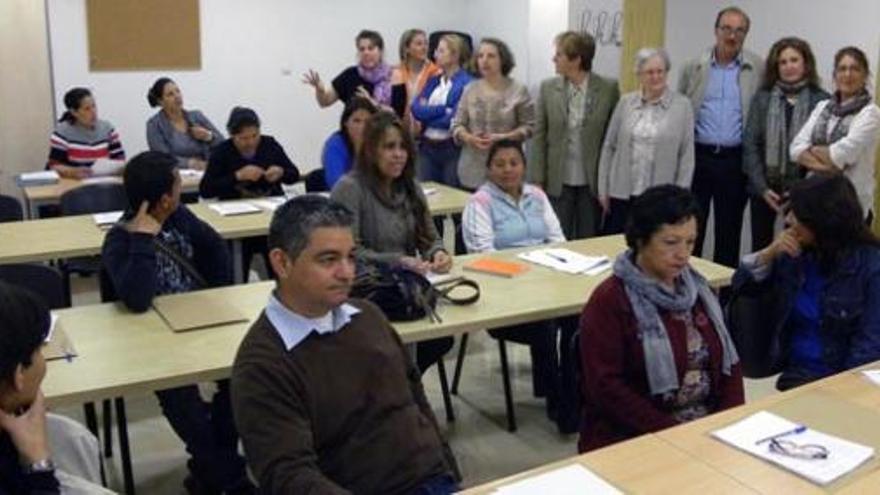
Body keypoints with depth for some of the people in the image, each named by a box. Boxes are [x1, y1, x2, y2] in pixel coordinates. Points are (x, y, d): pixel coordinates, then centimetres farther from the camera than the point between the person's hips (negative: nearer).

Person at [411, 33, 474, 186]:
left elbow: (454, 118, -17)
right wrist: (443, 109, -11)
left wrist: (427, 112, -3)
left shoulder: (467, 83, -8)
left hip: (452, 147, -6)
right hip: (427, 146, 6)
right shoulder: (433, 81, 14)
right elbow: (416, 109, 2)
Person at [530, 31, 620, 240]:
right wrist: (537, 180, -2)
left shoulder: (609, 88, -5)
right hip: (558, 182, 1)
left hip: (592, 182, -1)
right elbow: (539, 137, 2)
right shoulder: (548, 87, 1)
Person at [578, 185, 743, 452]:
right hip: (631, 441, -6)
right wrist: (671, 433, -18)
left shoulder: (697, 289, 11)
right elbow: (606, 388, -13)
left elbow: (729, 360, 12)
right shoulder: (609, 301, -9)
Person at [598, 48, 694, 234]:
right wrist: (603, 189, 5)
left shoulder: (682, 106, 0)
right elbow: (609, 147, 9)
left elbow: (687, 155, -1)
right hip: (622, 195, 2)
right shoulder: (625, 103, 7)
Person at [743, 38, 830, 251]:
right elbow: (749, 144, 0)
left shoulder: (822, 101, -2)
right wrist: (761, 186, -8)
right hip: (764, 188, 2)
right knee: (760, 248, 9)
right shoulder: (762, 98, 4)